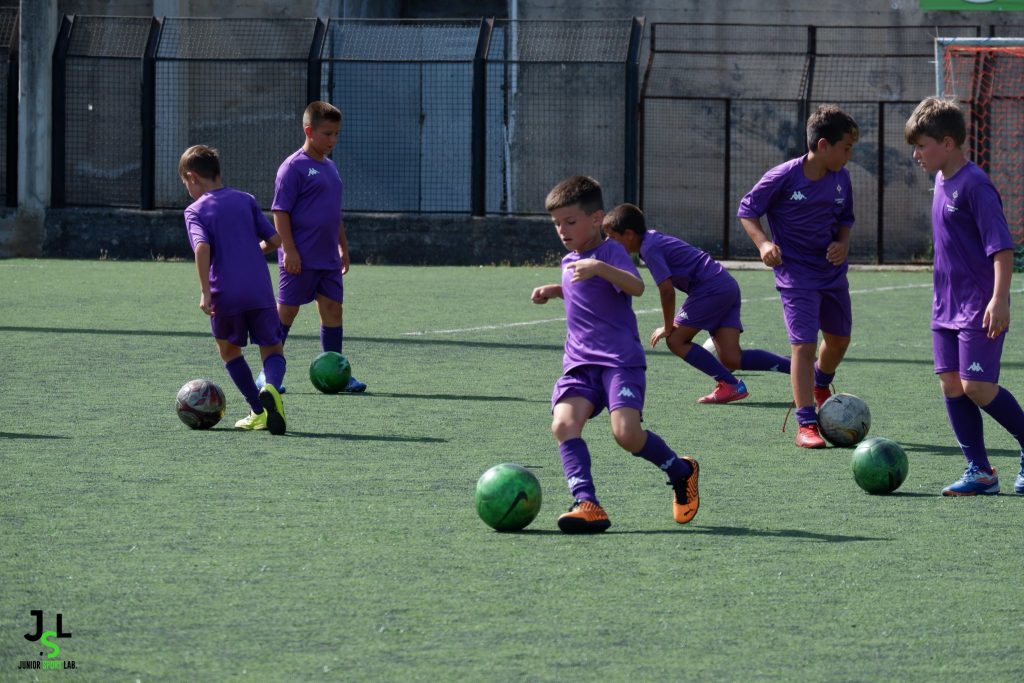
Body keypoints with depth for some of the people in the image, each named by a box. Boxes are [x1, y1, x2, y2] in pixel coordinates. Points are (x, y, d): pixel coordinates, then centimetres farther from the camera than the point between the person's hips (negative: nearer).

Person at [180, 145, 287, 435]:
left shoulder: (195, 211, 1)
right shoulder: (246, 200, 12)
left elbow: (202, 247, -16)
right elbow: (274, 239, 9)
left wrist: (205, 291, -17)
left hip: (225, 294, -2)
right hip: (260, 290, 2)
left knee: (229, 350, 20)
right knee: (272, 349, 8)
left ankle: (259, 411, 13)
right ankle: (271, 388, -25)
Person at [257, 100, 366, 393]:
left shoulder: (329, 167, 15)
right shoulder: (294, 167, -10)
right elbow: (280, 211, -14)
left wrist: (343, 248, 22)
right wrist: (289, 250, -19)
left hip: (328, 259, 8)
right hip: (300, 259, -7)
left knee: (332, 310, 5)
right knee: (286, 312, -1)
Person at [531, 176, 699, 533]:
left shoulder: (610, 251, -5)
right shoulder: (570, 261, 21)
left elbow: (636, 286, -27)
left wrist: (600, 268, -42)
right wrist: (557, 290, 29)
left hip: (620, 359, -7)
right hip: (580, 363, 7)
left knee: (627, 433, -21)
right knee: (564, 423, -20)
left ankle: (681, 471, 9)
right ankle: (587, 504, -28)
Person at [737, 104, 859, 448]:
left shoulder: (841, 179, -1)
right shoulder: (783, 177, -18)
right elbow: (747, 210, -6)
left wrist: (843, 243, -6)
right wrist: (763, 243, -20)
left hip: (833, 271, 6)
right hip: (796, 274, -6)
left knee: (839, 338, 19)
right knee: (804, 345, -12)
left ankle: (820, 386, 52)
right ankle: (806, 424, -8)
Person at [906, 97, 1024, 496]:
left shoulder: (974, 185, -16)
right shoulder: (942, 181, 12)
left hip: (980, 309, -9)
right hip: (947, 306, 9)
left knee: (977, 387, -11)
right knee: (951, 384, 4)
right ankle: (979, 471, 8)